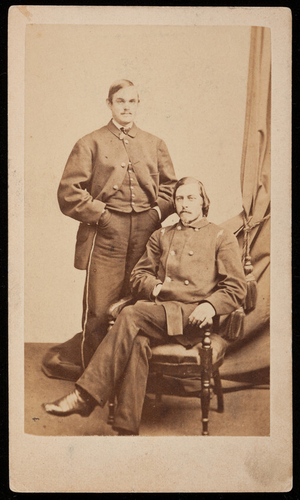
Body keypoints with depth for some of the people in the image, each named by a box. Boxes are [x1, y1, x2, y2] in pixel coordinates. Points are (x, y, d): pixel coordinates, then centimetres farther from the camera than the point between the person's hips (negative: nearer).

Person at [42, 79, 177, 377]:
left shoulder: (155, 145, 18)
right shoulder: (90, 144, 6)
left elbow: (170, 185, 22)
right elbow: (68, 192, 1)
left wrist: (156, 212, 5)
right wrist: (101, 215, -6)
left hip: (145, 236, 4)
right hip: (106, 234, -4)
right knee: (100, 311, -5)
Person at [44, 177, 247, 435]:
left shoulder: (223, 238, 15)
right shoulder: (161, 236, 27)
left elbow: (236, 288, 5)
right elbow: (139, 276, 23)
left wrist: (210, 305, -15)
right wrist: (157, 287, 0)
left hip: (193, 316, -3)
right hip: (157, 312, 4)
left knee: (131, 315, -31)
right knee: (139, 340, -33)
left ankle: (87, 395, -30)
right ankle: (127, 428, -34)